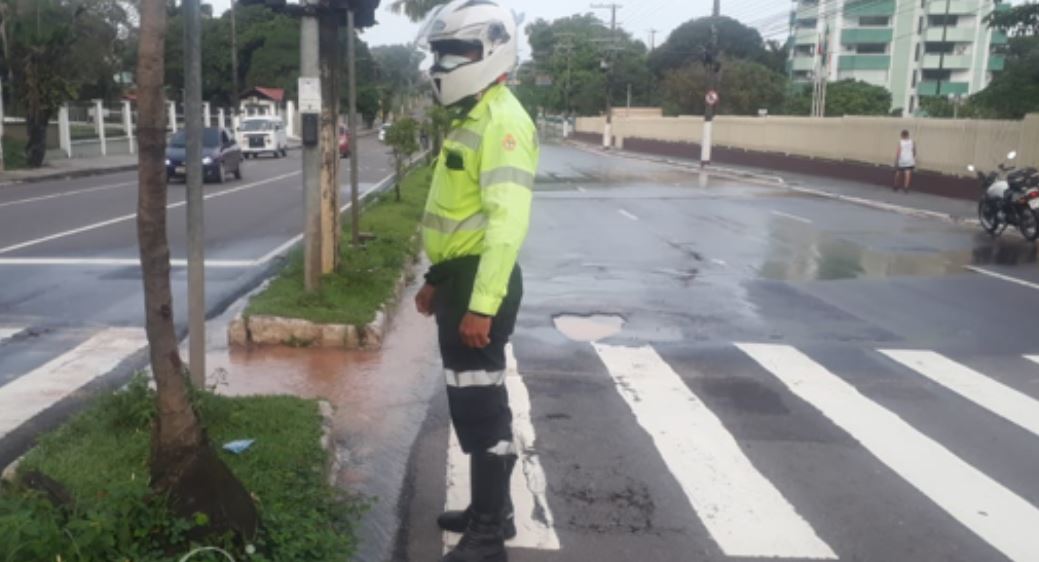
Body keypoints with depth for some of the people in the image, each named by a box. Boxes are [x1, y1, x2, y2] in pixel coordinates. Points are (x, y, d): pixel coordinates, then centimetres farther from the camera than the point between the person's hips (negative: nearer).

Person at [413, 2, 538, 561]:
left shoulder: (501, 122, -16)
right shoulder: (473, 119, 17)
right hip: (461, 279, 10)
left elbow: (507, 221, -26)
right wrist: (438, 279, 25)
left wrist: (482, 304, -30)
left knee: (480, 408, -2)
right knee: (472, 403, 18)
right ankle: (491, 510, 33)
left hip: (480, 284, -10)